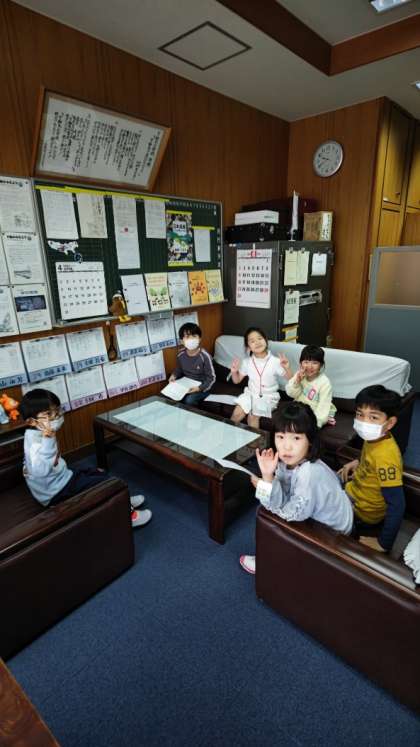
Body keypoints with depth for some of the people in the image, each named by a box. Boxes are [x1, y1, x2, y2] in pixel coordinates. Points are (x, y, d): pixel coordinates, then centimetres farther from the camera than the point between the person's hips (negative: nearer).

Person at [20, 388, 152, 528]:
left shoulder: (37, 435, 1)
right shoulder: (35, 441, -30)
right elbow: (40, 471, -49)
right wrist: (47, 439, -52)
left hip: (61, 480, 10)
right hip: (56, 493, -10)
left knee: (100, 474, 16)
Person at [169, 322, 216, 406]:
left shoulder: (205, 356, -22)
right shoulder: (181, 354, -7)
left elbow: (211, 378, -15)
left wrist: (200, 388, -27)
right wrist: (174, 375, -7)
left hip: (202, 386, -5)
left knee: (189, 400, -29)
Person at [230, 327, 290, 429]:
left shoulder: (275, 361, -11)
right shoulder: (247, 362, -2)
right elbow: (237, 380, 9)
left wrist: (287, 368, -28)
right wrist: (234, 372, -12)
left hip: (268, 397, -3)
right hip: (250, 394, 3)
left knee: (252, 416, -22)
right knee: (237, 414, -15)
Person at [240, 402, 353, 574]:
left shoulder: (309, 473, -37)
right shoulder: (286, 462, -15)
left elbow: (295, 514, -28)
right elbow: (279, 503, -18)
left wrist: (260, 485, -20)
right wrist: (267, 476, -35)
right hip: (314, 516, 6)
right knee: (266, 509, 7)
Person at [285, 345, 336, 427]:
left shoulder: (325, 383, -19)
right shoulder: (299, 375, -4)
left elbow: (324, 406, -19)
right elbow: (291, 393, -5)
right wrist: (297, 381, -22)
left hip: (317, 413, -5)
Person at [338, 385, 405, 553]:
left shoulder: (385, 455, -36)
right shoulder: (376, 438, -12)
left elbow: (397, 505, -34)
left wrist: (383, 544, -27)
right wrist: (357, 463, 1)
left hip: (363, 513, -7)